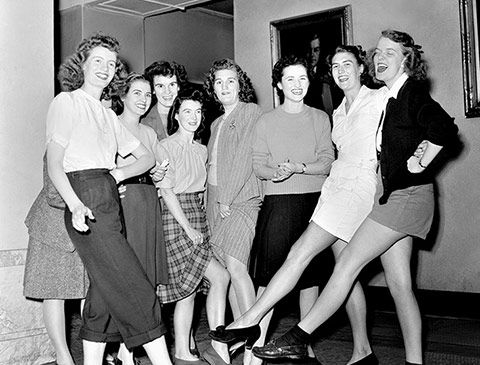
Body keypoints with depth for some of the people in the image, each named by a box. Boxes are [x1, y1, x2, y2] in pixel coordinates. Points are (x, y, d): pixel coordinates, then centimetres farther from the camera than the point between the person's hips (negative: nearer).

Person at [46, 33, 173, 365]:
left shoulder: (108, 115, 22)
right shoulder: (66, 102, 2)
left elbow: (147, 157, 25)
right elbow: (54, 164, -7)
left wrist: (120, 173, 4)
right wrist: (75, 205, -23)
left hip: (111, 202, 7)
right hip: (86, 203, -7)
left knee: (105, 294, 6)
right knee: (136, 289, -10)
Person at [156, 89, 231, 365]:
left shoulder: (202, 150, 16)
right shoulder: (166, 147, -5)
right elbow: (166, 190, -10)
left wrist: (202, 221, 4)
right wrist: (188, 227, -14)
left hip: (199, 217, 7)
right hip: (175, 218, -7)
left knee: (189, 288, 6)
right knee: (220, 276, -15)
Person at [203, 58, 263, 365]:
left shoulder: (252, 112, 0)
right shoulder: (217, 123, 23)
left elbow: (245, 158, -9)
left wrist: (228, 198, -14)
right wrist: (215, 201, 7)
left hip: (242, 198, -7)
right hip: (216, 201, 7)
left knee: (236, 265, -18)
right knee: (230, 270, 4)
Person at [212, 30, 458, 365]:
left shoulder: (413, 92, -9)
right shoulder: (389, 97, 16)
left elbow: (444, 129, -26)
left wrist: (419, 163, -17)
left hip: (406, 195, -9)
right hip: (393, 193, 9)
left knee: (348, 262, -8)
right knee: (399, 283, 8)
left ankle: (298, 337, -2)